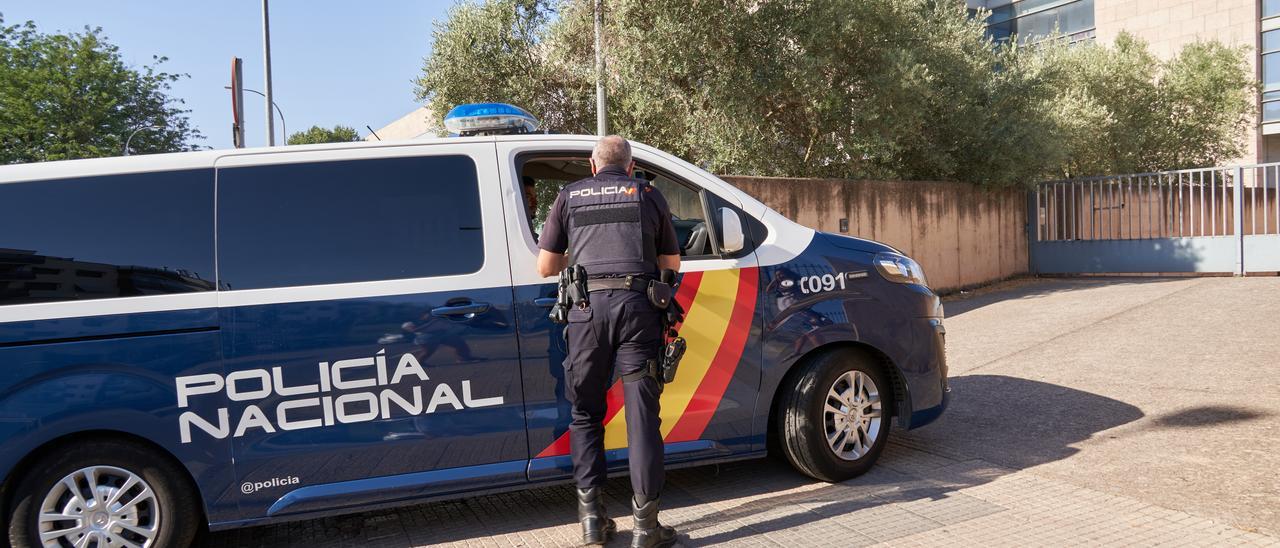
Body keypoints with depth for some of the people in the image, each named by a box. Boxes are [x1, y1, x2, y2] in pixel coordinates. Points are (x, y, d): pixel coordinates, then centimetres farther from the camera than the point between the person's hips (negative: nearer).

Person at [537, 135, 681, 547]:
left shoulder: (569, 196, 15)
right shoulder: (648, 195, 14)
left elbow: (545, 267, 14)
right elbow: (672, 264, 18)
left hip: (588, 307, 1)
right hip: (638, 304, 0)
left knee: (585, 412, 14)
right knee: (642, 414, 2)